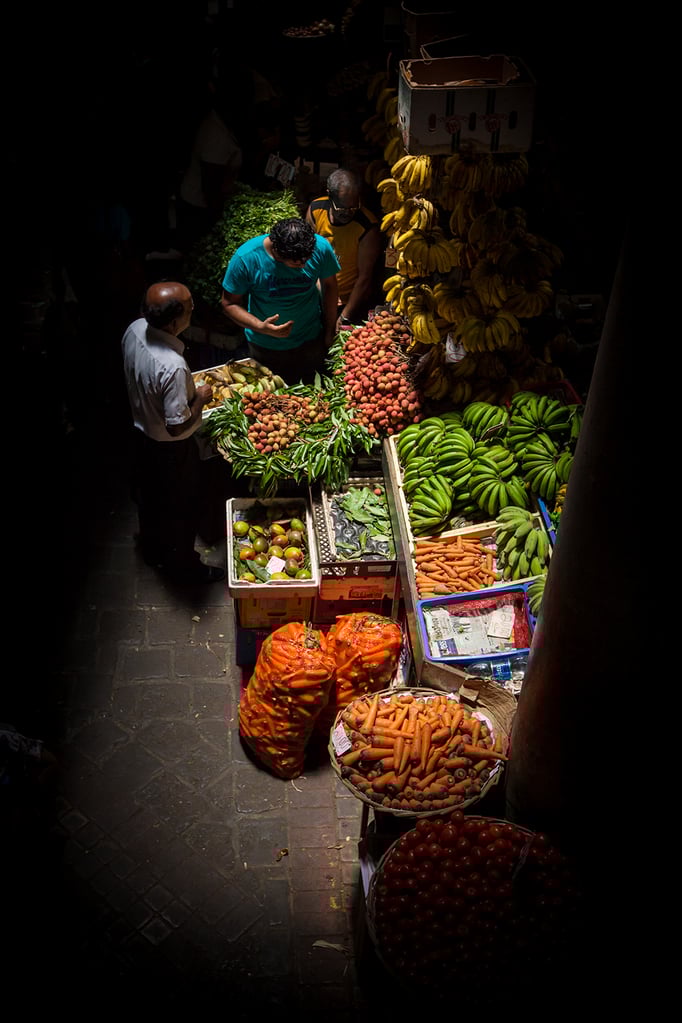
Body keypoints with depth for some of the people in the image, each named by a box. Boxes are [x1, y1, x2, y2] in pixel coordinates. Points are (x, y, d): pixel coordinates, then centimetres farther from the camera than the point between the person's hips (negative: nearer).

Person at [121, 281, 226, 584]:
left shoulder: (135, 330, -15)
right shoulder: (172, 366, -40)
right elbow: (177, 426, -32)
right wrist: (200, 398, -16)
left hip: (141, 431, 8)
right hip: (170, 448, -8)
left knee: (149, 496, 30)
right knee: (182, 508, 18)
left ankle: (152, 548, 55)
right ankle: (183, 565, 42)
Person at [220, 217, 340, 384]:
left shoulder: (320, 247, -20)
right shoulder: (245, 258, -27)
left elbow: (329, 286, -2)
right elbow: (229, 304, -16)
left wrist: (330, 331, 5)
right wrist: (260, 327, -32)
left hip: (311, 340, 2)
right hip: (266, 348, -2)